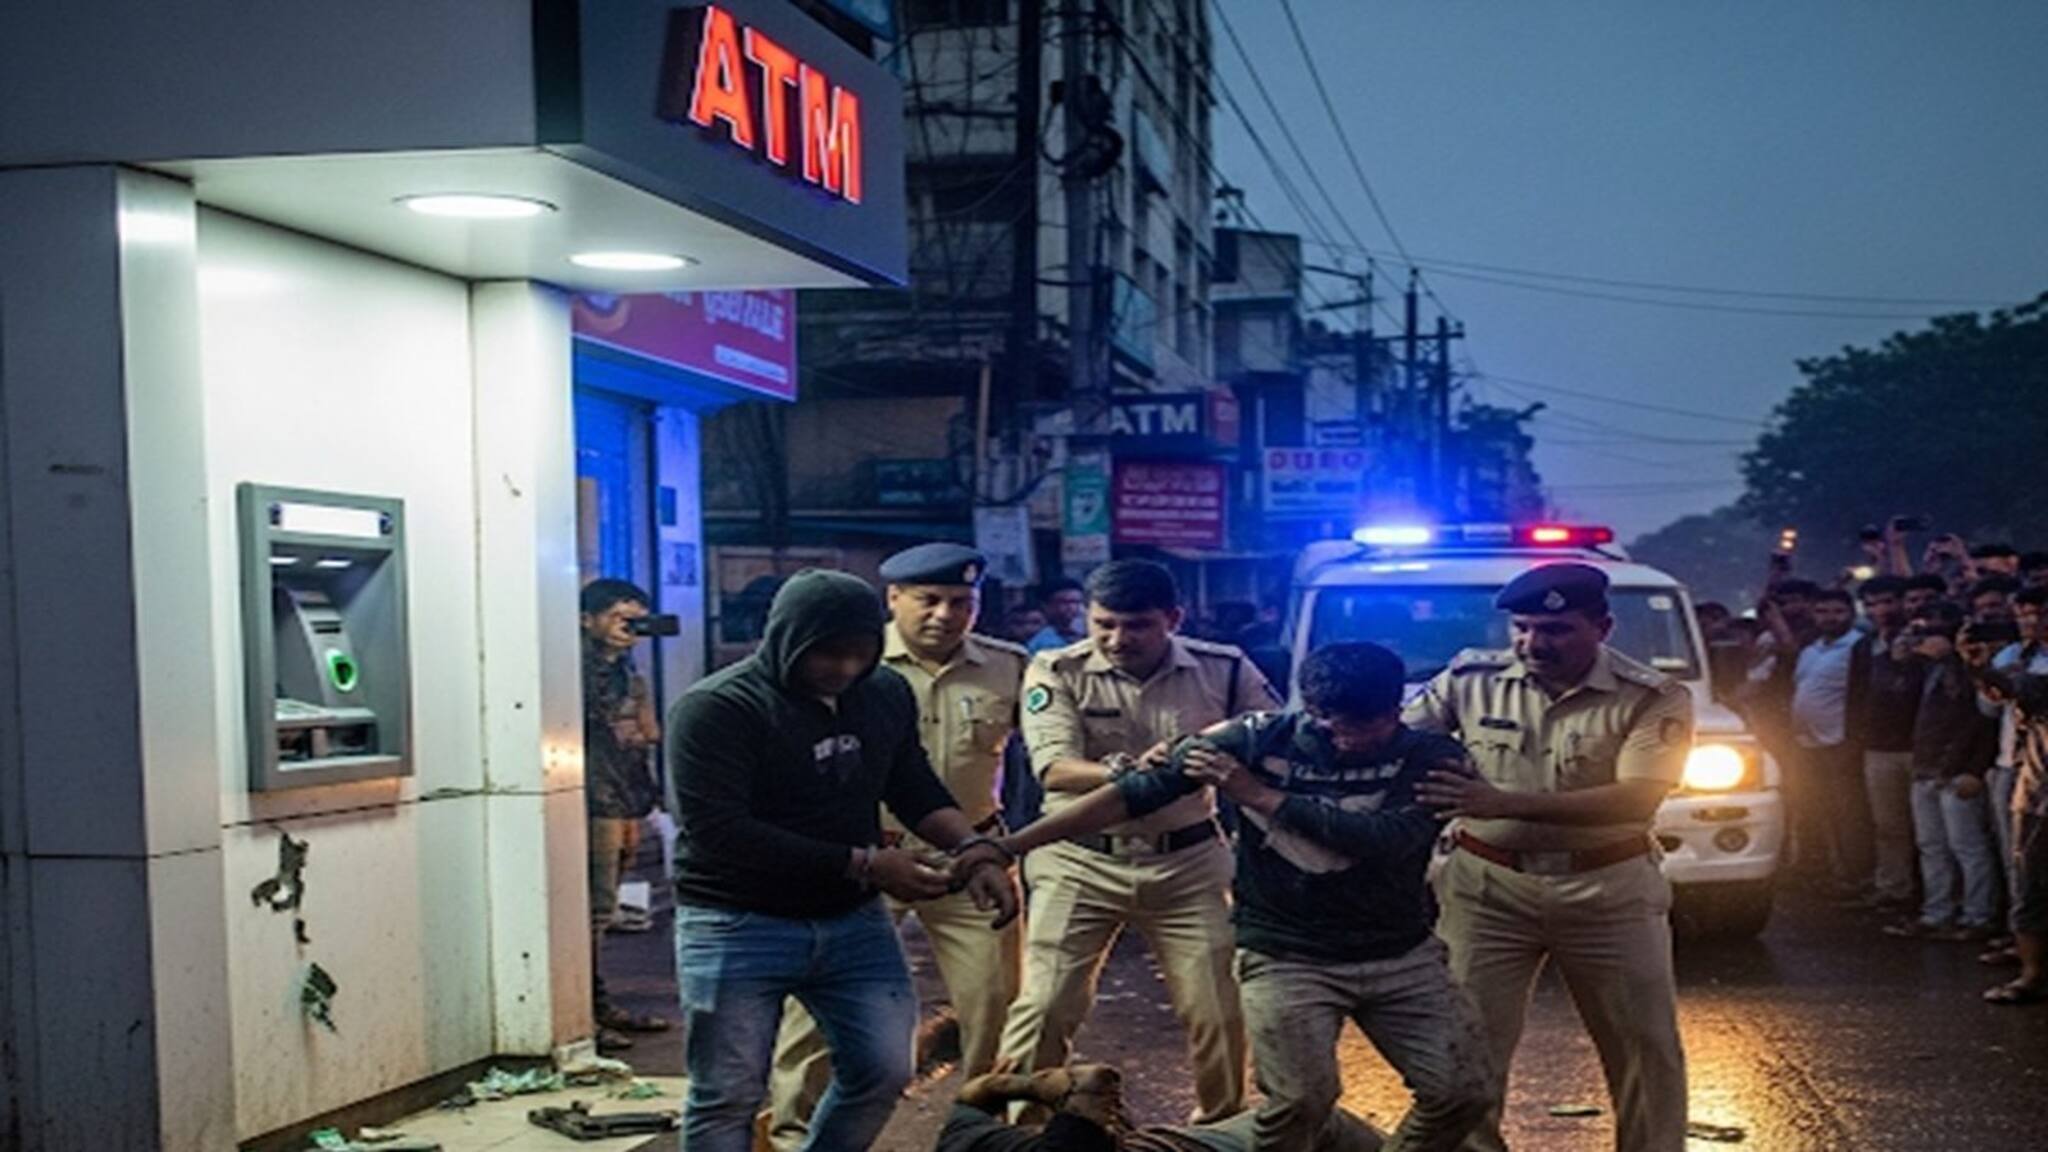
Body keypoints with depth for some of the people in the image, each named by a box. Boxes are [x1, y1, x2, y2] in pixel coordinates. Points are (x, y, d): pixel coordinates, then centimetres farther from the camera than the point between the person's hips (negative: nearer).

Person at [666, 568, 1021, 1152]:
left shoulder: (886, 694, 2)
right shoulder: (713, 709, -17)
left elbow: (915, 788, 13)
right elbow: (717, 831, -24)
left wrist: (973, 849, -10)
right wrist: (862, 864, -25)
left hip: (852, 919, 6)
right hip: (738, 927, -5)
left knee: (883, 1070, 6)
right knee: (727, 1096, 1)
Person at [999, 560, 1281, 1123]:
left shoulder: (1223, 670, -5)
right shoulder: (1058, 672, -10)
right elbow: (1055, 770, -23)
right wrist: (1128, 772, -42)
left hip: (1188, 862, 2)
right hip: (1080, 861, -1)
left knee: (1218, 1009, 7)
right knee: (1045, 1005, -6)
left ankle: (1223, 1125, 30)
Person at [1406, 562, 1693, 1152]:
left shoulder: (1652, 698, -11)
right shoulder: (1471, 678, -4)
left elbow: (1636, 800, -23)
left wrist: (1502, 803, -31)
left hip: (1608, 890, -1)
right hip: (1487, 885, 1)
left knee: (1646, 1045, 9)